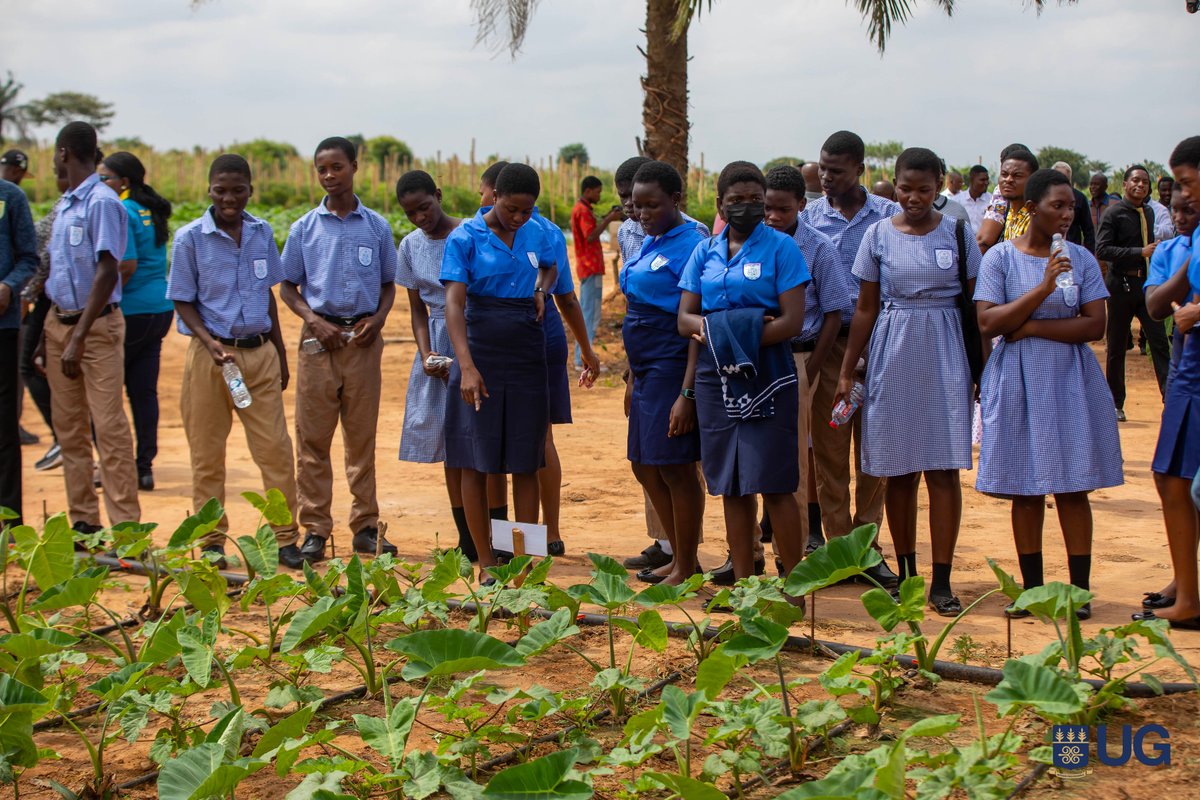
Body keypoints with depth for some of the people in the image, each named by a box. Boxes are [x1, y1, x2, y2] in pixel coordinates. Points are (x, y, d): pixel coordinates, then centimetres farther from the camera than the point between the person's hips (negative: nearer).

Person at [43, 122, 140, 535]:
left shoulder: (102, 202, -12)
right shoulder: (64, 204, 14)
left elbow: (107, 272, -17)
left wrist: (79, 337, -20)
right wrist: (45, 334, 14)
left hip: (97, 324, -8)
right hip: (59, 321, 9)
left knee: (109, 426, -8)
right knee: (68, 427, 9)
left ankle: (125, 526, -5)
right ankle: (83, 521, 16)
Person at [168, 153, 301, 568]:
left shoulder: (263, 233, 6)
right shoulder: (190, 238, -5)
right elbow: (183, 302, -2)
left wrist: (280, 354, 16)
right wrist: (210, 342, -18)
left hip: (259, 352, 3)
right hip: (210, 355, -3)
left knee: (275, 448, 1)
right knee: (207, 453, 5)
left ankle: (286, 538, 9)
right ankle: (212, 542, 15)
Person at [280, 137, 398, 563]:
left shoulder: (376, 226, 7)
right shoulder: (305, 228, 5)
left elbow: (388, 284, 13)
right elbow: (288, 287, 8)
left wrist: (377, 319, -5)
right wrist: (315, 322, -8)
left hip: (364, 339, 1)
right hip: (320, 336, -1)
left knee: (363, 437, 6)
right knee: (313, 438, 0)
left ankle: (365, 527, 13)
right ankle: (315, 529, 7)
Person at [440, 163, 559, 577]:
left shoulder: (535, 235, 6)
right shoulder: (465, 238, -8)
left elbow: (550, 267, 29)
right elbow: (454, 302, -17)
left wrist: (541, 289, 5)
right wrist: (467, 366, -29)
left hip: (527, 358, 4)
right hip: (481, 354, -4)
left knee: (526, 464, 4)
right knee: (476, 463, -1)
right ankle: (487, 566, 7)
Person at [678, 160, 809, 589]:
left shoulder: (780, 247, -1)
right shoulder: (705, 252, 12)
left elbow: (792, 321, -9)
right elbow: (685, 318, 7)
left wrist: (743, 338, -18)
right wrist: (716, 327, -14)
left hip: (766, 377, -4)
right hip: (716, 377, 4)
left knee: (774, 485, -5)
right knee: (732, 486, 8)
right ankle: (742, 582, 15)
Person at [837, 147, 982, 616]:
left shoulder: (956, 233, 3)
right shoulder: (879, 235, 4)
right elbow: (866, 309, 8)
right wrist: (846, 371, 5)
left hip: (945, 356, -1)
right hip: (893, 356, 1)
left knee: (944, 468, -5)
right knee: (900, 471, 5)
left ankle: (941, 581, -1)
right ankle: (906, 574, 18)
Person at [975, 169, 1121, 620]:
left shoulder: (1081, 259, 4)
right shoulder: (1001, 257, -1)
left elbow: (1095, 326, -4)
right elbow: (988, 324, -11)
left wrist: (1033, 328, -12)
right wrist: (1042, 288, -20)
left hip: (1070, 380, 1)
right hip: (1018, 383, -1)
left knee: (1072, 488, 1)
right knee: (1025, 489, 4)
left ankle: (1080, 589, 7)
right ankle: (1031, 587, 14)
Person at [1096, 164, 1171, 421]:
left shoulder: (1149, 213, 13)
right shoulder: (1114, 213, -7)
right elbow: (1102, 250, -16)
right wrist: (1140, 253, -19)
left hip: (1147, 283, 5)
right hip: (1122, 284, -5)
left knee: (1159, 341, -5)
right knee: (1116, 347, 4)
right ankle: (1116, 405, 15)